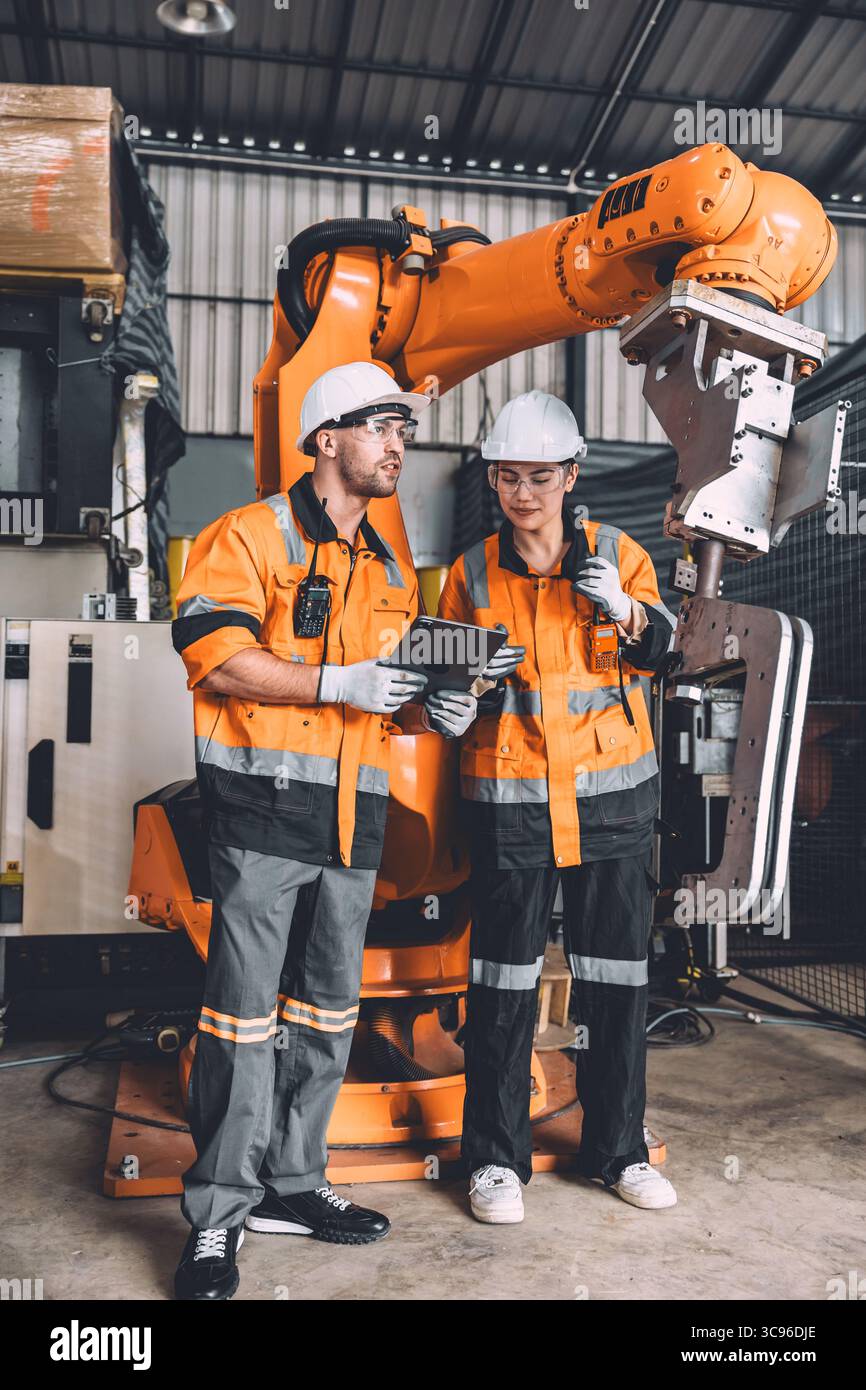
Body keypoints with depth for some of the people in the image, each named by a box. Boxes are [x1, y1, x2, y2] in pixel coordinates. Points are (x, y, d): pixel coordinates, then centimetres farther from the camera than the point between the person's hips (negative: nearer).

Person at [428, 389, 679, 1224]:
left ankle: (617, 1147, 27)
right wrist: (452, 710, -11)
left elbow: (660, 650, 0)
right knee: (504, 976, 3)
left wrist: (625, 610, -20)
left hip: (612, 790, 1)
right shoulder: (472, 573, 5)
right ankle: (495, 1155, 19)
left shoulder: (618, 555, 5)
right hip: (509, 797, -1)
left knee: (615, 969, 9)